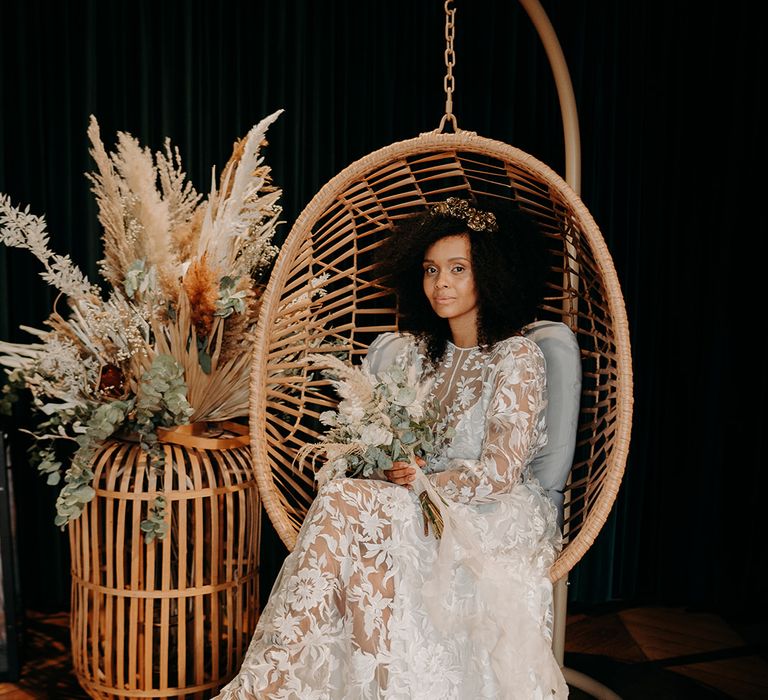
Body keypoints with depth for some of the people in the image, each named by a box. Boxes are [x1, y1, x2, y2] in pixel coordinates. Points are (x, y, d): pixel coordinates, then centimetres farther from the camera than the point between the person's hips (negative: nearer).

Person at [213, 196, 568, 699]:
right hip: (425, 510, 5)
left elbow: (501, 472, -13)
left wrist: (425, 482, -13)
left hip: (494, 522, -5)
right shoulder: (417, 351, 12)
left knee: (343, 503, -28)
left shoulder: (517, 356, -8)